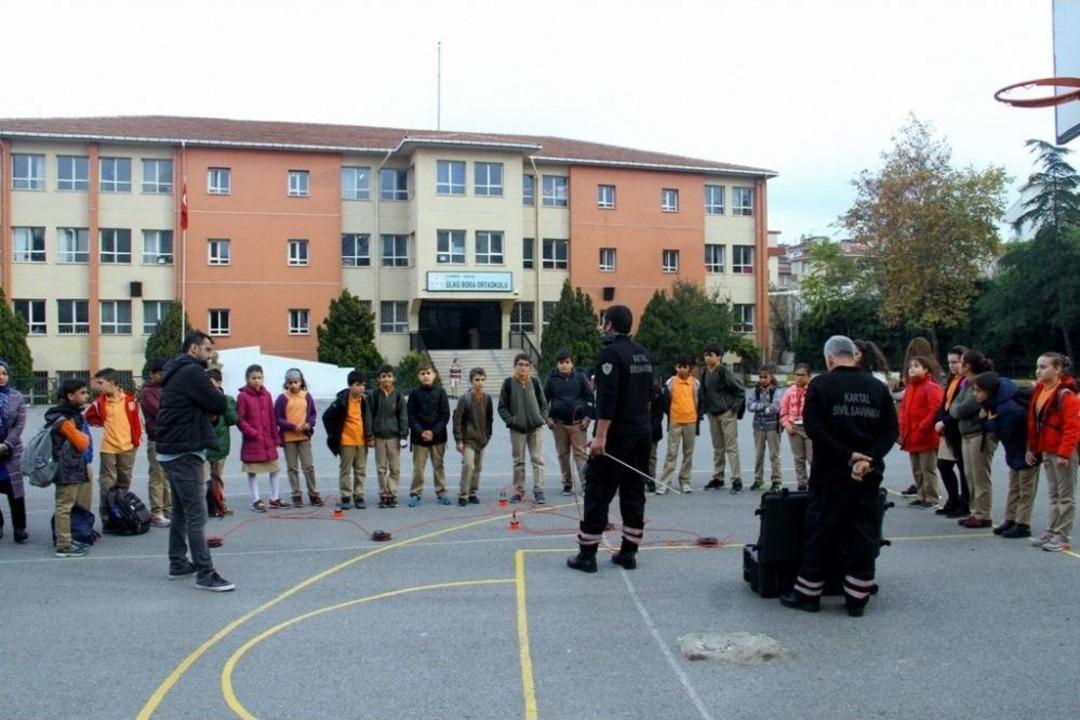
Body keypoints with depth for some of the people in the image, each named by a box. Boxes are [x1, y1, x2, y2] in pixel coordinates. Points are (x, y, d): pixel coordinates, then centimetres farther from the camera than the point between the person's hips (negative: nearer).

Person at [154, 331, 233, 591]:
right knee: (196, 516, -10)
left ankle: (178, 564, 27)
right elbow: (220, 405, -16)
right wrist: (217, 392, 4)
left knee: (180, 511, 19)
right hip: (186, 453, -11)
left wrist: (207, 411, -3)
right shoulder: (192, 372, -15)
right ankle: (205, 574, -9)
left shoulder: (176, 372, 17)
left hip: (171, 451, 11)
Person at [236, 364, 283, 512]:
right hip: (252, 442, -5)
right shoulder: (242, 396, -8)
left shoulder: (266, 395, 6)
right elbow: (239, 419, -10)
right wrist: (252, 433, -16)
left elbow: (272, 418, 9)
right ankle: (256, 500, 12)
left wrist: (276, 437, 8)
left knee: (274, 468, 11)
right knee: (252, 471, 4)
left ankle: (275, 498, 22)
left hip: (268, 441, 5)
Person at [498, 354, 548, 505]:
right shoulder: (508, 383, -2)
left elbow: (543, 403, 11)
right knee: (518, 461, 8)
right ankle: (518, 491, 17)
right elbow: (502, 406, 1)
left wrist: (542, 418, -2)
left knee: (538, 459, -2)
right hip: (517, 429, -1)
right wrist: (511, 420, -11)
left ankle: (538, 491, 2)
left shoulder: (534, 382, 3)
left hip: (535, 427, 1)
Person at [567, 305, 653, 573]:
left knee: (597, 493, -2)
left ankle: (587, 555, 2)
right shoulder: (643, 353, 13)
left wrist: (600, 435, -22)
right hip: (641, 435, 8)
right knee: (634, 493, 11)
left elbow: (608, 398, -22)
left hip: (616, 436, -8)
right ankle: (628, 552, 14)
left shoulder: (610, 353, -13)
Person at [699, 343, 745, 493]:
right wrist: (703, 408, 10)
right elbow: (703, 393, 19)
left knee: (731, 447, -7)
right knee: (717, 448, 14)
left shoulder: (725, 373, -14)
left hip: (727, 414, -7)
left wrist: (734, 407, -12)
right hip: (712, 414, 7)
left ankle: (736, 479, -6)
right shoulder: (705, 374, 6)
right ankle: (718, 478, 21)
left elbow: (740, 390, -11)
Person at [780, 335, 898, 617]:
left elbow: (814, 428, -15)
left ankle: (808, 593, 12)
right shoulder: (878, 387, 8)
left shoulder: (821, 385, -5)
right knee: (864, 533, 9)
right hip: (869, 474, 3)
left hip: (830, 472, -3)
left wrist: (848, 455, -14)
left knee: (820, 530, 5)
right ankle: (857, 599, 13)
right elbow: (891, 430, 2)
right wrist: (869, 458, -8)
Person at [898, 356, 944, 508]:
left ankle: (931, 498, 6)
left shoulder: (932, 388, -12)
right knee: (916, 470, 15)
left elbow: (935, 411, -19)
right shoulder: (909, 387, 15)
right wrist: (903, 430, 9)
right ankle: (921, 496, 23)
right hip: (911, 437, 9)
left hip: (926, 437, -8)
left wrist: (922, 428, -20)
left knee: (928, 469, -1)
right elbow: (903, 409, 17)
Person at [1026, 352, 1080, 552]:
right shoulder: (1039, 391, 8)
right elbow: (1033, 422, 15)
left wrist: (1064, 453, -22)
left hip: (1063, 453, -8)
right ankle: (1050, 532, 23)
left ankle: (1061, 537, 7)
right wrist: (1032, 448, 13)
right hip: (1046, 451, 8)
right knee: (1053, 495, 16)